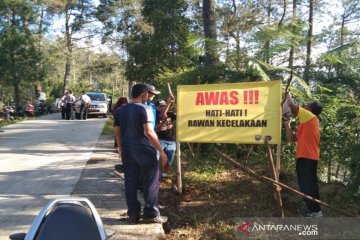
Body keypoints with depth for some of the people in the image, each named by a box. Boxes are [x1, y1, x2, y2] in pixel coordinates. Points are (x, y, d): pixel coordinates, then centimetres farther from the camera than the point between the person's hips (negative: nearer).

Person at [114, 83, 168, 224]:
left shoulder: (121, 110, 9)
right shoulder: (144, 109, -11)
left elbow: (117, 133, 12)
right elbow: (149, 132, -19)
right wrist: (161, 150, -15)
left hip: (127, 151, 6)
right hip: (144, 150, -6)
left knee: (130, 183, 10)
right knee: (150, 182, 4)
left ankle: (133, 214, 17)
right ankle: (151, 214, 9)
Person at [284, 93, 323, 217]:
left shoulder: (311, 116, -5)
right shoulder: (306, 122, 22)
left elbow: (292, 104, -9)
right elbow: (293, 138, 20)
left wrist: (288, 95, 9)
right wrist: (287, 125, 19)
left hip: (307, 157, -10)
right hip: (304, 157, 10)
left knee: (309, 185, -8)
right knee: (306, 184, 14)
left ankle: (315, 211, -3)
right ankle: (312, 210, 23)